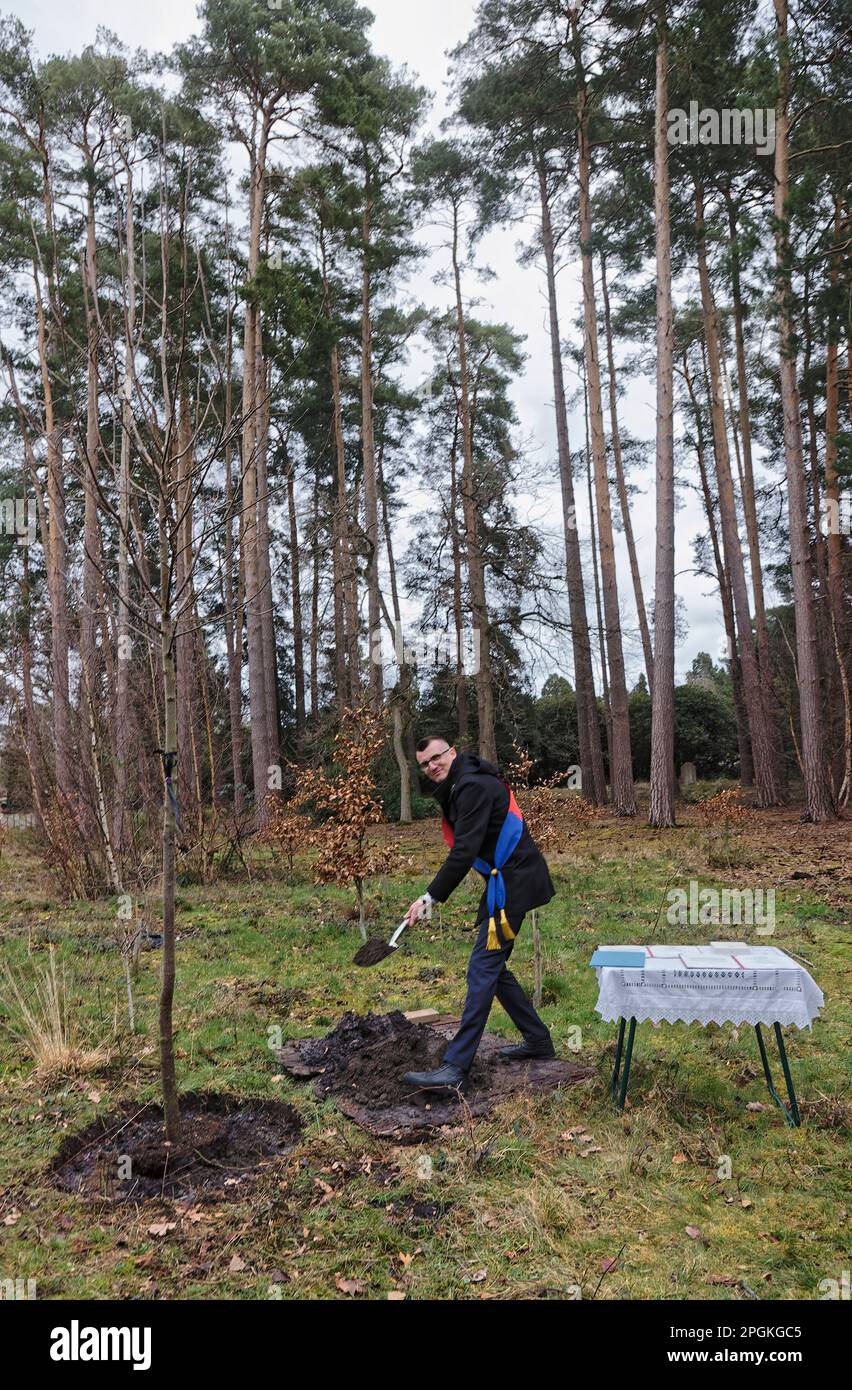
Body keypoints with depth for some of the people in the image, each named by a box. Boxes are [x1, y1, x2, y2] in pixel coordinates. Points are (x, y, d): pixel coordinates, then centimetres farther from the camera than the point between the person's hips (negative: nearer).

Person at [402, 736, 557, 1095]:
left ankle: (455, 1068, -10)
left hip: (512, 883, -10)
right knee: (492, 966, 15)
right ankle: (538, 1039, 26)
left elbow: (465, 850, -25)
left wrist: (431, 896, -25)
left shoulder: (472, 786, -17)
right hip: (506, 881, 10)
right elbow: (465, 848, 20)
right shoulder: (459, 786, 16)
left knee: (483, 968, -11)